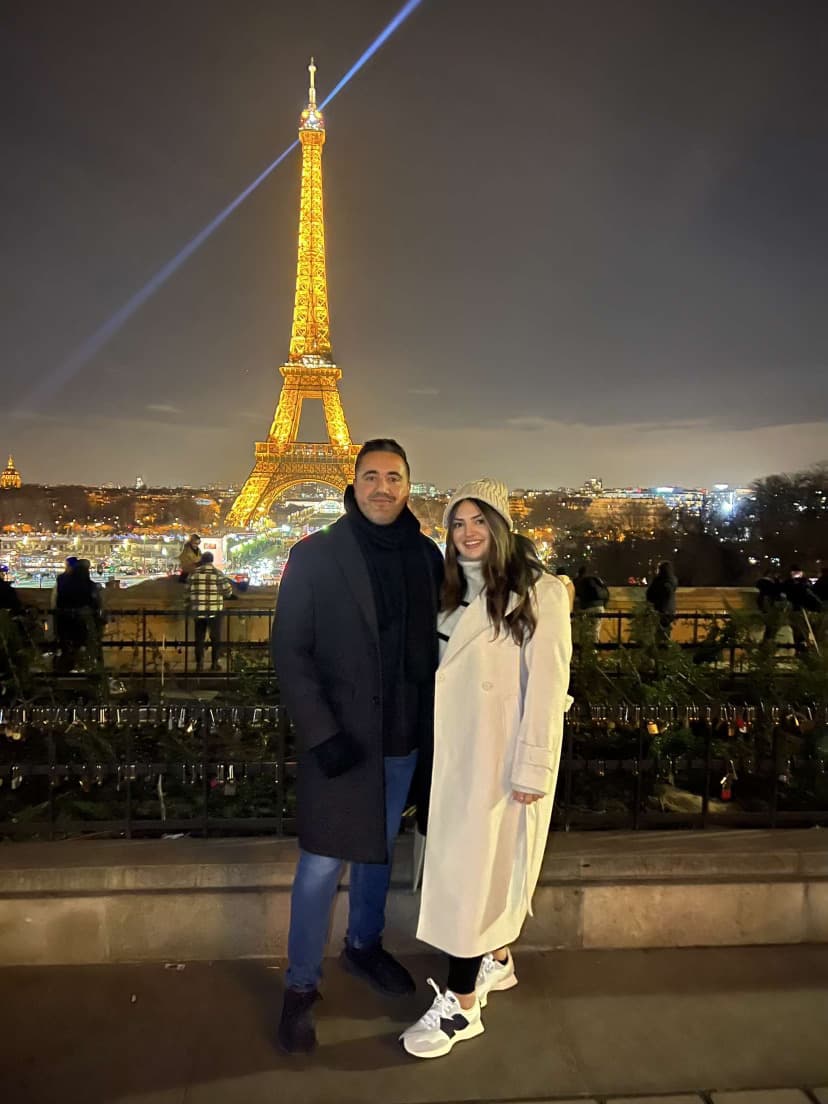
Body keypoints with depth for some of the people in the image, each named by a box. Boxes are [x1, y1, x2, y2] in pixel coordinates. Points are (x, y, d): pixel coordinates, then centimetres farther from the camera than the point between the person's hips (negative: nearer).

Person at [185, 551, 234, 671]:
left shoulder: (193, 573, 4)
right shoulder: (218, 573, -6)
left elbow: (188, 592, 8)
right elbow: (228, 591, -3)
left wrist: (189, 606, 22)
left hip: (198, 611, 3)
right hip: (214, 611, -3)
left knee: (199, 638, 11)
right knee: (215, 638, 8)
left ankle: (199, 664, 12)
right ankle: (214, 663, 8)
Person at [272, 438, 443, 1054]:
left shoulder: (427, 557, 0)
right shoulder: (314, 556, -9)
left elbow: (431, 645, 3)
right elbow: (290, 652, -10)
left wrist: (433, 727, 1)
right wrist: (321, 732, -16)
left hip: (404, 738, 4)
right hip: (340, 739, -3)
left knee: (380, 850, 22)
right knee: (322, 865, 7)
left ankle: (364, 946, 45)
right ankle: (302, 986, 28)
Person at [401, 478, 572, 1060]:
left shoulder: (539, 593, -13)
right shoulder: (454, 593, 10)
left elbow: (546, 686, -16)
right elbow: (439, 674, 9)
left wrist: (533, 768, -18)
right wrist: (430, 746, 5)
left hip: (502, 757, -7)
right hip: (457, 752, 7)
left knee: (476, 869, 0)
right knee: (465, 865, 18)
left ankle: (460, 1005, 15)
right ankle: (496, 961, 39)